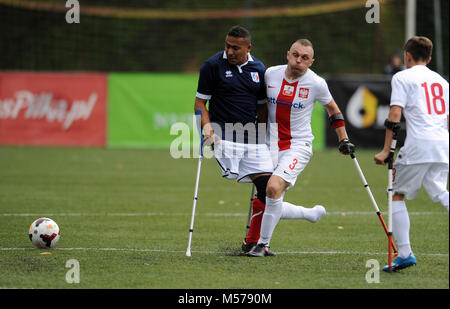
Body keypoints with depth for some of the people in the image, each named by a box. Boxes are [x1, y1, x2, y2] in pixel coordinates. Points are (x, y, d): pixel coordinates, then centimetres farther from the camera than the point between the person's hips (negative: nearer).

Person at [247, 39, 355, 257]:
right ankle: (313, 214, 29)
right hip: (272, 146, 4)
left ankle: (263, 244, -13)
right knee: (272, 206, 2)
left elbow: (332, 108, 11)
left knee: (273, 188, -26)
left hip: (299, 146, -4)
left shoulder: (316, 83, -7)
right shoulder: (270, 74, -1)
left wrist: (343, 140, 9)